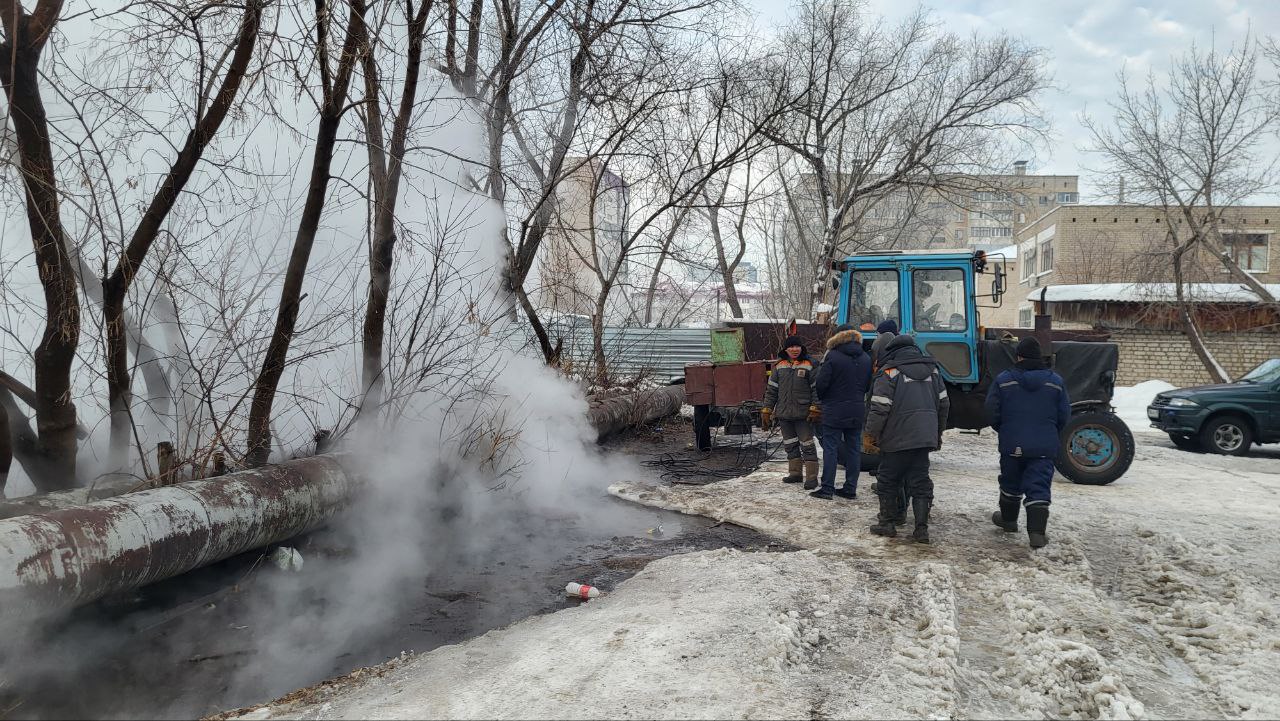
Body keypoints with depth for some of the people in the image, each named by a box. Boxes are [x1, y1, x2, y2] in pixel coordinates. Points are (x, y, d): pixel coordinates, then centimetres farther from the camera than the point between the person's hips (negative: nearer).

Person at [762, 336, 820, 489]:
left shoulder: (809, 366, -3)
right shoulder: (779, 366, 8)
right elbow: (771, 390, 11)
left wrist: (815, 409, -11)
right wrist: (766, 411, 7)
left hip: (803, 414, -5)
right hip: (784, 414, 5)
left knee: (807, 445, -1)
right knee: (790, 445, 12)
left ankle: (812, 477, 3)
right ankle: (795, 473, 24)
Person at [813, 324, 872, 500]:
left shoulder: (832, 356, -13)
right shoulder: (866, 358, 6)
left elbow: (821, 384, -13)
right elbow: (868, 385, 10)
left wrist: (822, 399, 5)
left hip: (834, 411, -5)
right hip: (858, 411, 5)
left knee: (830, 449, 0)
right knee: (854, 449, 11)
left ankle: (827, 489, 0)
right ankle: (850, 489, 14)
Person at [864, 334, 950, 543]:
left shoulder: (890, 371, -7)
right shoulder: (931, 369, 12)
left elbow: (880, 408, -14)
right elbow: (943, 404, 16)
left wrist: (873, 433, -3)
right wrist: (938, 432, 24)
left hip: (897, 438, -5)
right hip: (926, 437, 5)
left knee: (888, 480, 9)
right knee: (920, 482, 9)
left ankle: (888, 522, 13)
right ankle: (922, 528, 4)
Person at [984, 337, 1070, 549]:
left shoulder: (1003, 380, -5)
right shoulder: (1056, 381, 1)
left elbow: (992, 411, -3)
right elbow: (1064, 415, 5)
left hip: (1012, 444, 0)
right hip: (1044, 447, 0)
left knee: (1010, 483, 18)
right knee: (1039, 488, 0)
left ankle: (1008, 519, 36)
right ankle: (1037, 533, -9)